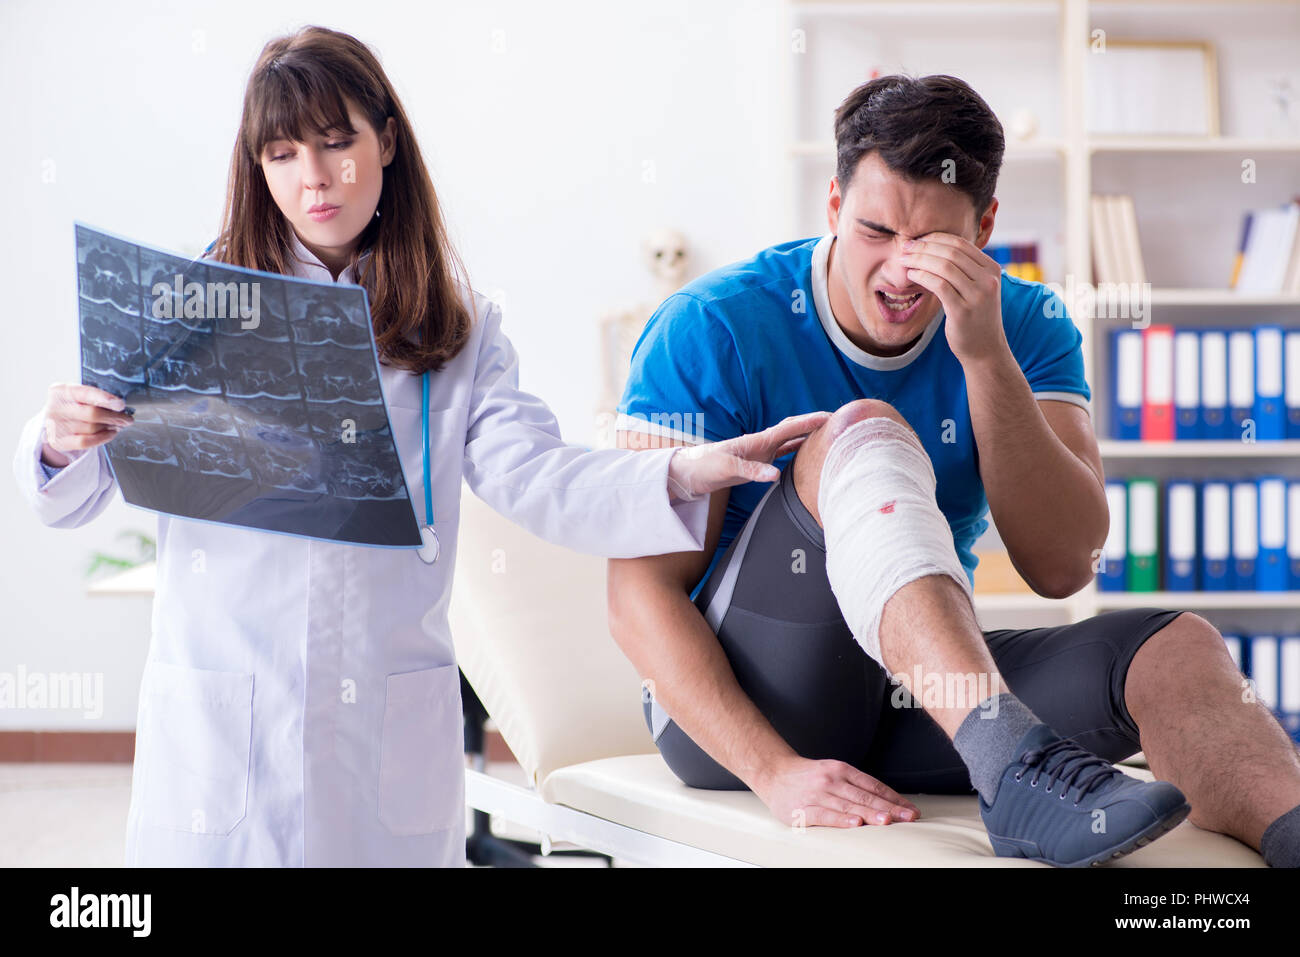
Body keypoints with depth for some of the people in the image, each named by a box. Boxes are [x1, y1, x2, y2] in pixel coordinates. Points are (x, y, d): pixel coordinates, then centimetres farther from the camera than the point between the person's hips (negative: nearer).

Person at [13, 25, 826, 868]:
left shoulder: (462, 331, 8)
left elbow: (534, 476, -8)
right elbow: (73, 500, 0)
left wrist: (682, 478, -25)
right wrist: (61, 442, -23)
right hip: (216, 728, -1)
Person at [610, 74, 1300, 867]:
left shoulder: (1025, 325, 2)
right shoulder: (714, 327, -10)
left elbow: (1062, 567, -10)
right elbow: (644, 593, -14)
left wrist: (986, 354, -21)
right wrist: (775, 771, -27)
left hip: (919, 699, 4)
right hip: (739, 710, -4)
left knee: (1175, 647, -21)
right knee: (865, 430, -28)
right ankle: (1019, 772, -46)